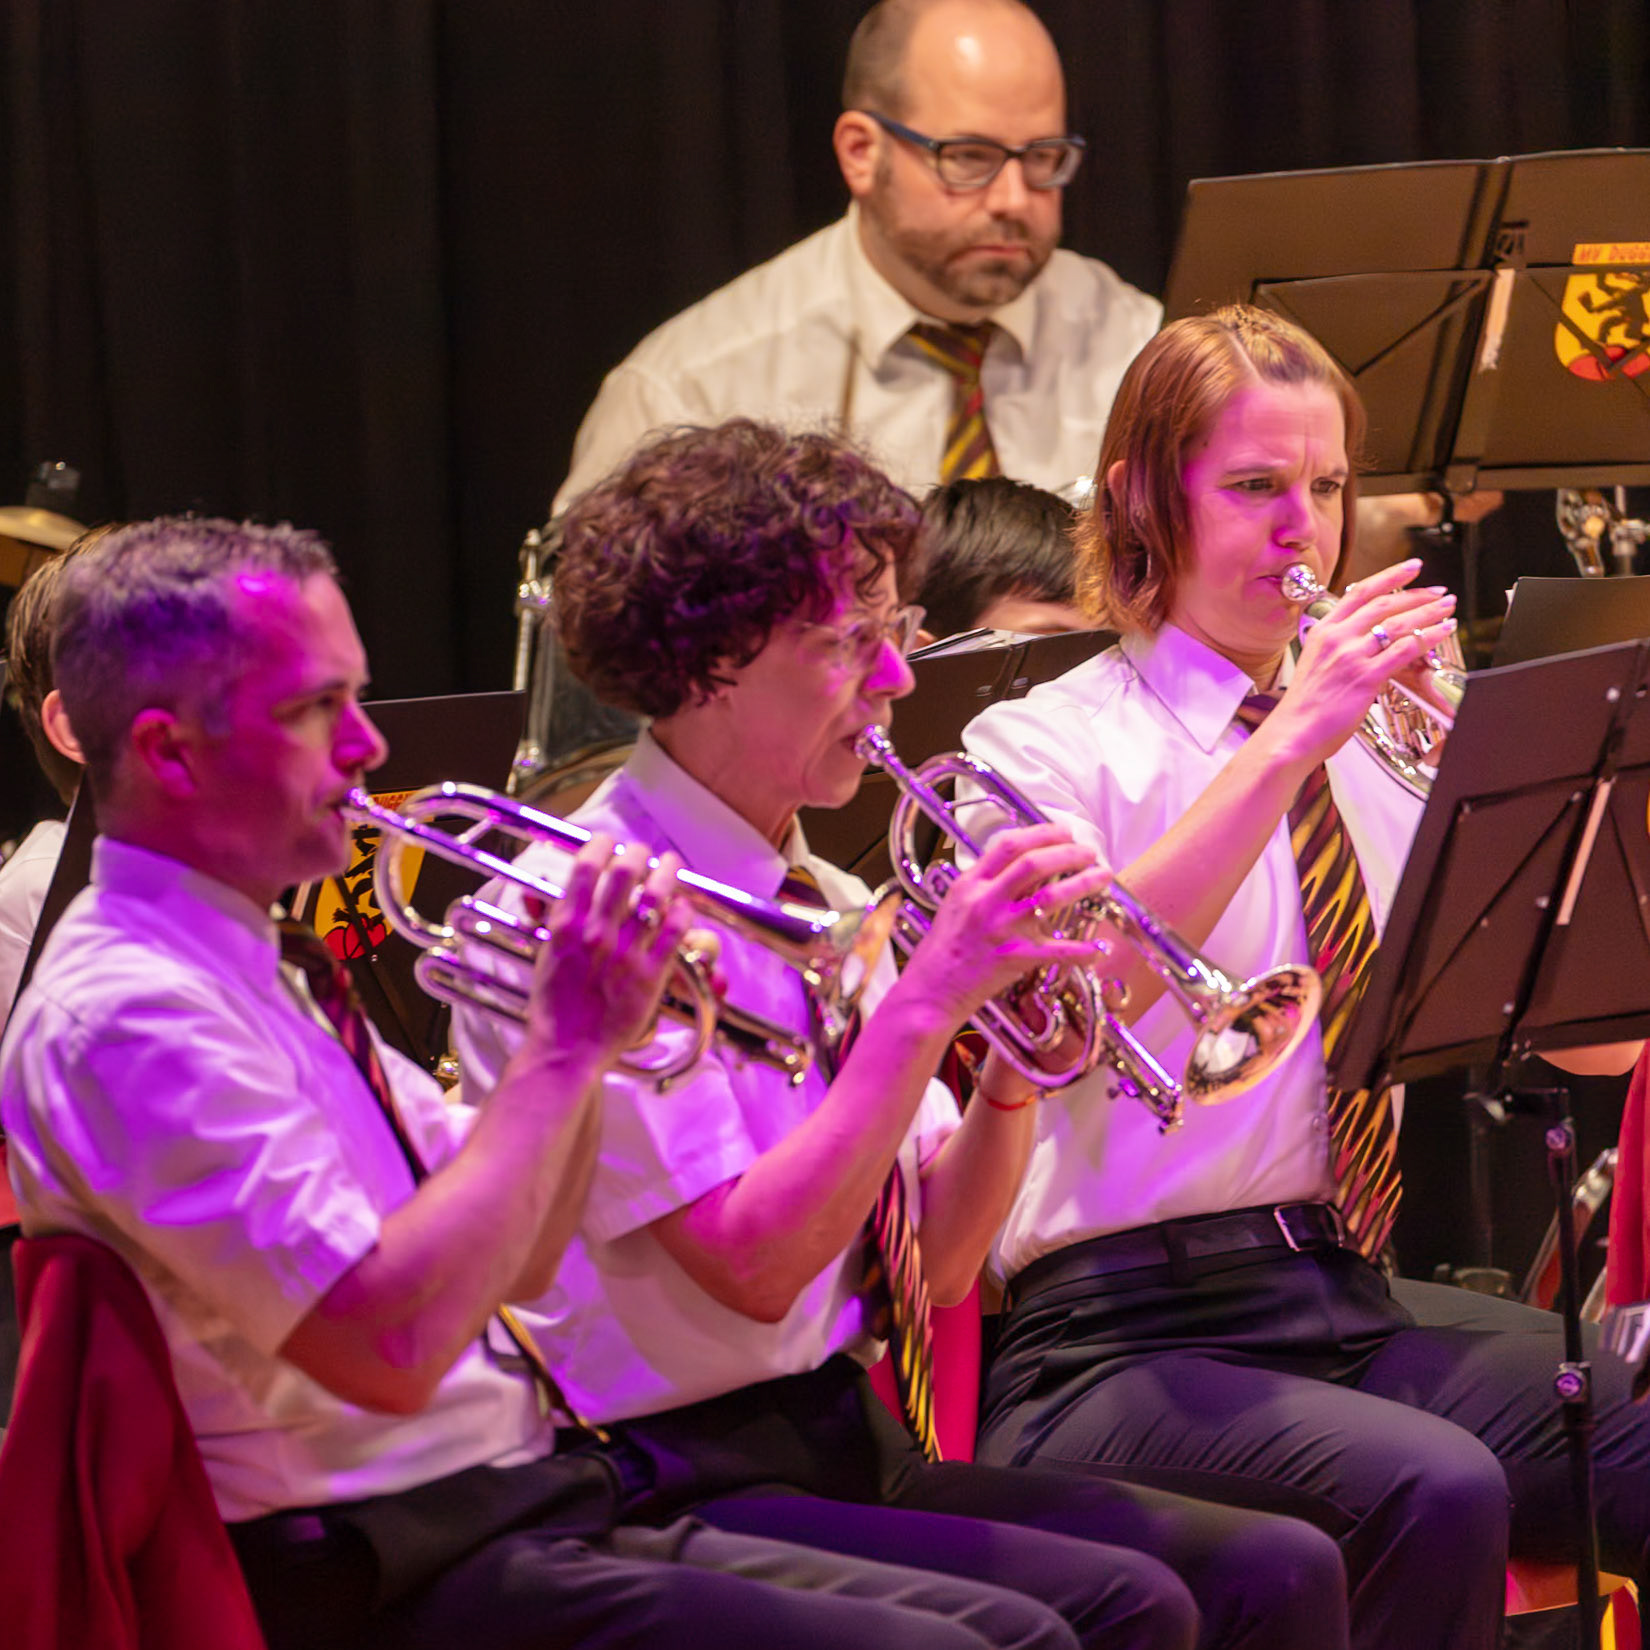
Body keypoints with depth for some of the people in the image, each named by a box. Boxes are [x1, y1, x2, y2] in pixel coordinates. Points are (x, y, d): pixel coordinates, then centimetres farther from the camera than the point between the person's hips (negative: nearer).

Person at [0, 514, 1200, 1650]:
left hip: (536, 1508, 10)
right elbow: (392, 1344, -25)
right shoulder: (124, 1013, -16)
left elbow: (517, 1261, 18)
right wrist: (566, 1044, -17)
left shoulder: (254, 962, 16)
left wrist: (588, 1021, 1)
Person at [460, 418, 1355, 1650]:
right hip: (682, 1489, -8)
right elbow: (751, 1266, -20)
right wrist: (928, 998, -21)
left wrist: (1019, 1061, -5)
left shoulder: (833, 908, 12)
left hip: (856, 1447, 8)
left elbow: (934, 1264, 13)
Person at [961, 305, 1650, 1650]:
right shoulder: (1044, 746, 1)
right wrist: (1283, 747, -26)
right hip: (1125, 1337, -6)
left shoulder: (1374, 746, 16)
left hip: (1355, 1302, 6)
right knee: (1433, 1492, -34)